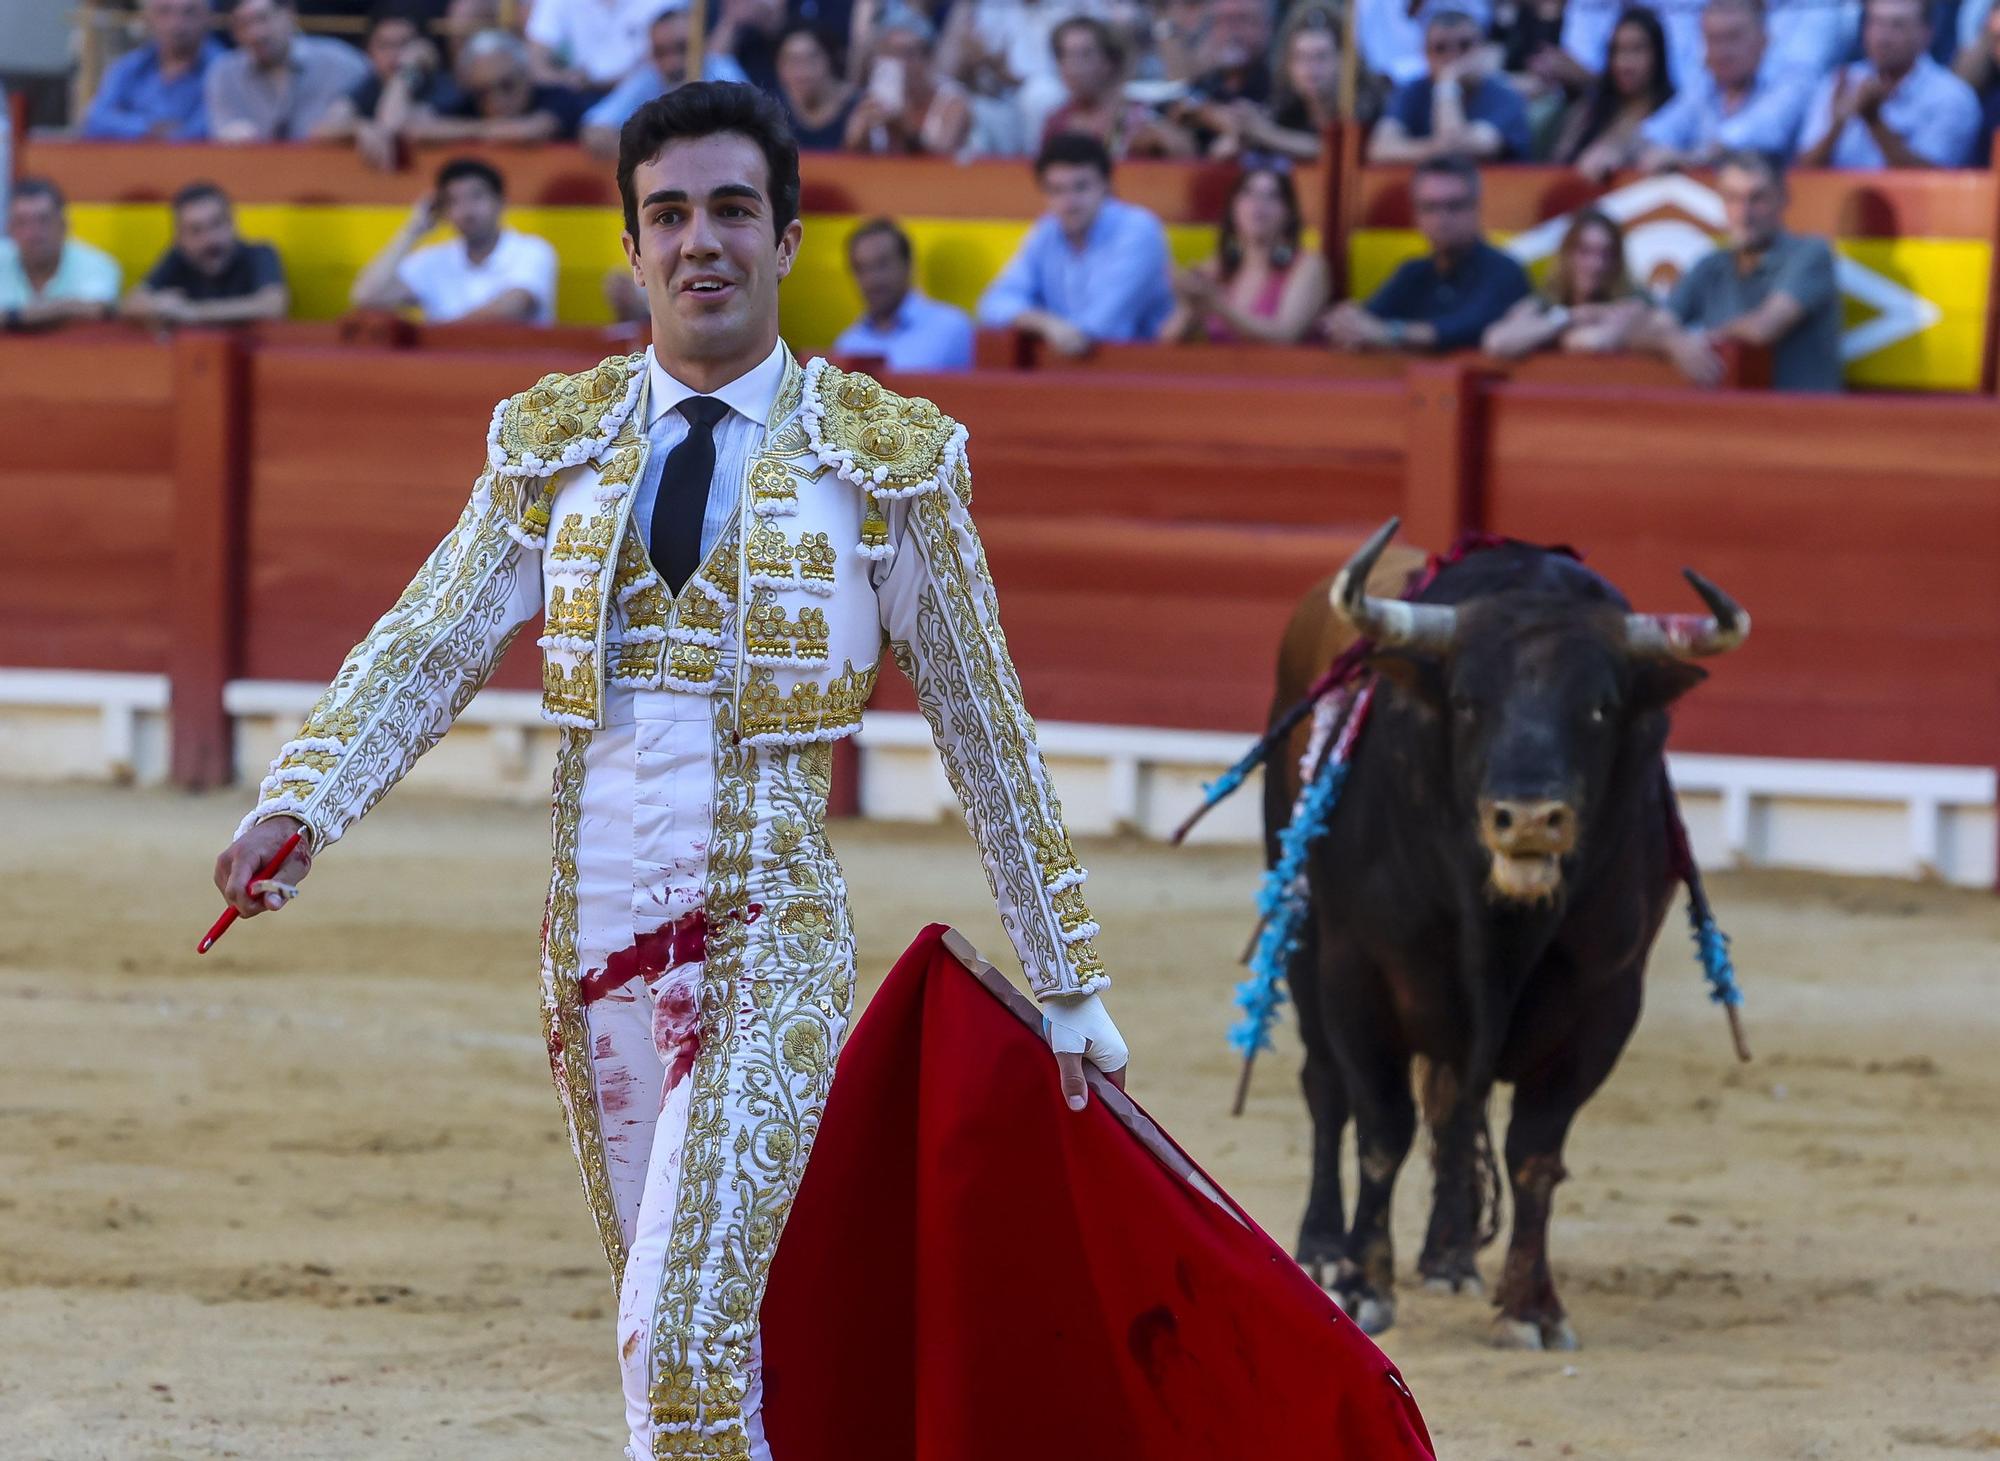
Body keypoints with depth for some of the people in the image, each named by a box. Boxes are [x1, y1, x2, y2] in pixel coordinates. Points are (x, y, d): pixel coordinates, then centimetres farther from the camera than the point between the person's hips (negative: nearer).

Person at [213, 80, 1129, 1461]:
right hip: (595, 948, 5)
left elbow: (986, 725, 4)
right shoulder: (553, 443, 9)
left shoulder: (892, 460, 0)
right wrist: (296, 806, -17)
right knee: (715, 1337, 15)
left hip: (773, 949, -5)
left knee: (682, 1341, -19)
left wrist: (1068, 986, 7)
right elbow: (427, 649, 1)